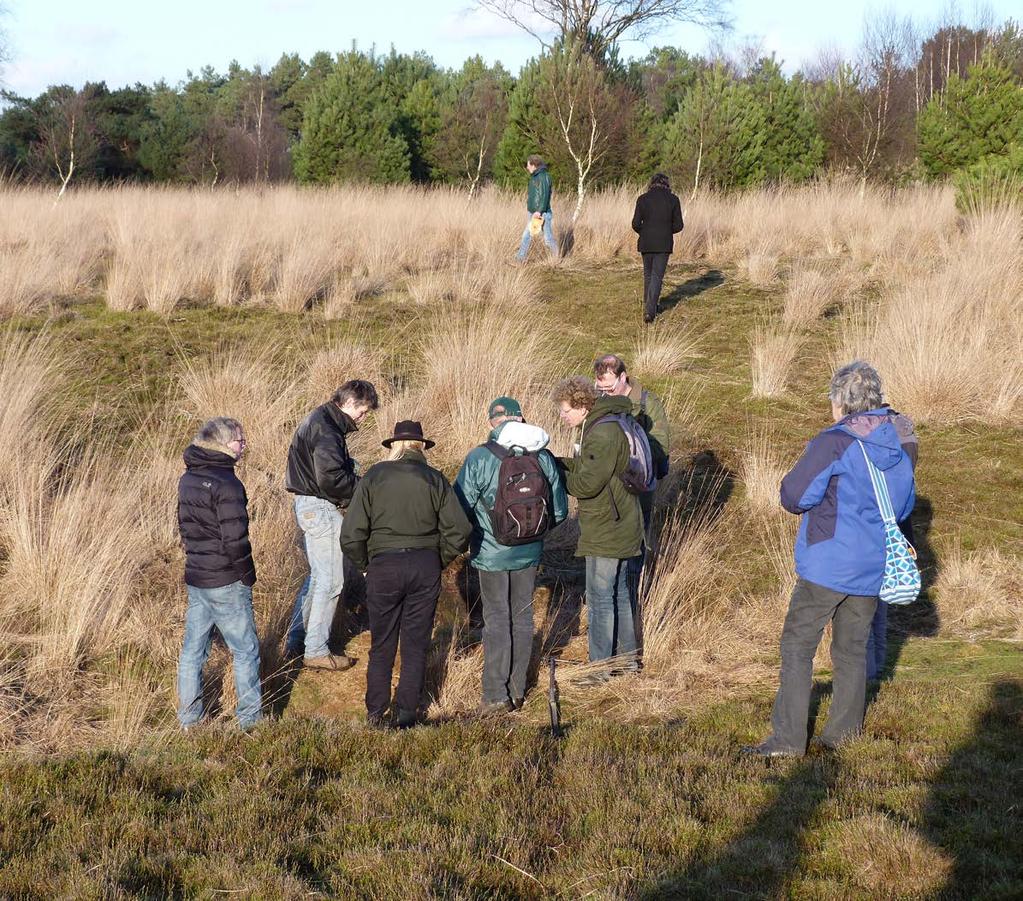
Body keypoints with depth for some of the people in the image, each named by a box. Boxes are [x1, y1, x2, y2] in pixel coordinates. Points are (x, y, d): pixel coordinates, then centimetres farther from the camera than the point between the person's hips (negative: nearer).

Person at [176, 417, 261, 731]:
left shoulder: (188, 479, 7)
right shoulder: (226, 484, -20)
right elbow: (235, 539, -21)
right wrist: (247, 576, -9)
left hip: (194, 578, 8)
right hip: (226, 583, -8)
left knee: (193, 651, 13)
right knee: (245, 652, 5)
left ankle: (189, 719, 20)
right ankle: (251, 720, 11)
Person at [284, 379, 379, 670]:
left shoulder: (320, 420, 15)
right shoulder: (325, 428, -19)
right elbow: (331, 478, -26)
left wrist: (357, 481, 5)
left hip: (309, 505, 11)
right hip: (321, 508, -11)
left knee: (318, 575, 19)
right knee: (331, 580, -2)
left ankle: (295, 642, 24)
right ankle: (316, 651, 5)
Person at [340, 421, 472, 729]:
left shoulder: (373, 478, -3)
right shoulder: (434, 480, 1)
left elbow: (351, 536, -7)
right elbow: (459, 530, -2)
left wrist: (365, 565, 8)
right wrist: (438, 561, 11)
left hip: (384, 566, -1)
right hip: (426, 566, 1)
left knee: (382, 646, 12)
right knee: (416, 645, 11)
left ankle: (376, 713, 17)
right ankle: (406, 713, 14)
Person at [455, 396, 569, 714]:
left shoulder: (479, 458, -16)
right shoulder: (543, 458, -4)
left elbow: (460, 507, -12)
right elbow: (559, 509, 3)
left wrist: (471, 535, 8)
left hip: (491, 554, -3)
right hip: (530, 553, 3)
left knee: (497, 621, 4)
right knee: (522, 617, 14)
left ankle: (496, 696, 5)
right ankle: (517, 691, 23)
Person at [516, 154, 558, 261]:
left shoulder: (544, 177, -15)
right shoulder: (534, 177, 14)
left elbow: (545, 195, -21)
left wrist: (539, 211, -26)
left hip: (542, 214, -9)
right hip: (533, 213, 9)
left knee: (548, 238, 0)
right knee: (526, 236, 5)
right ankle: (520, 259, 5)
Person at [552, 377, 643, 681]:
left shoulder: (603, 434, -23)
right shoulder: (610, 425, 9)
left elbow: (586, 483, -24)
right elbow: (589, 466, 13)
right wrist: (562, 463, -1)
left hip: (606, 531, -10)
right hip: (623, 527, 10)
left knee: (600, 597, -2)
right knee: (621, 591, 19)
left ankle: (599, 667, 6)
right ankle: (627, 656, 29)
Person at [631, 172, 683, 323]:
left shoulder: (643, 199, -3)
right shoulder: (673, 199, -3)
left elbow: (636, 224, -5)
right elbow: (678, 225, -2)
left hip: (646, 243, 1)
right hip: (664, 243, -1)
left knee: (648, 274, 21)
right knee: (657, 276, 3)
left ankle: (649, 305, 32)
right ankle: (649, 310, -9)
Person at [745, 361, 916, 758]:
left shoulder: (833, 443, -16)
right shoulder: (897, 449, 5)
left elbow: (794, 496, -15)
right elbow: (905, 505, 18)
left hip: (828, 565, -6)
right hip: (873, 569, 6)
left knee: (798, 645, 0)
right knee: (852, 649, 16)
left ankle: (788, 737, -3)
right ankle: (843, 731, 19)